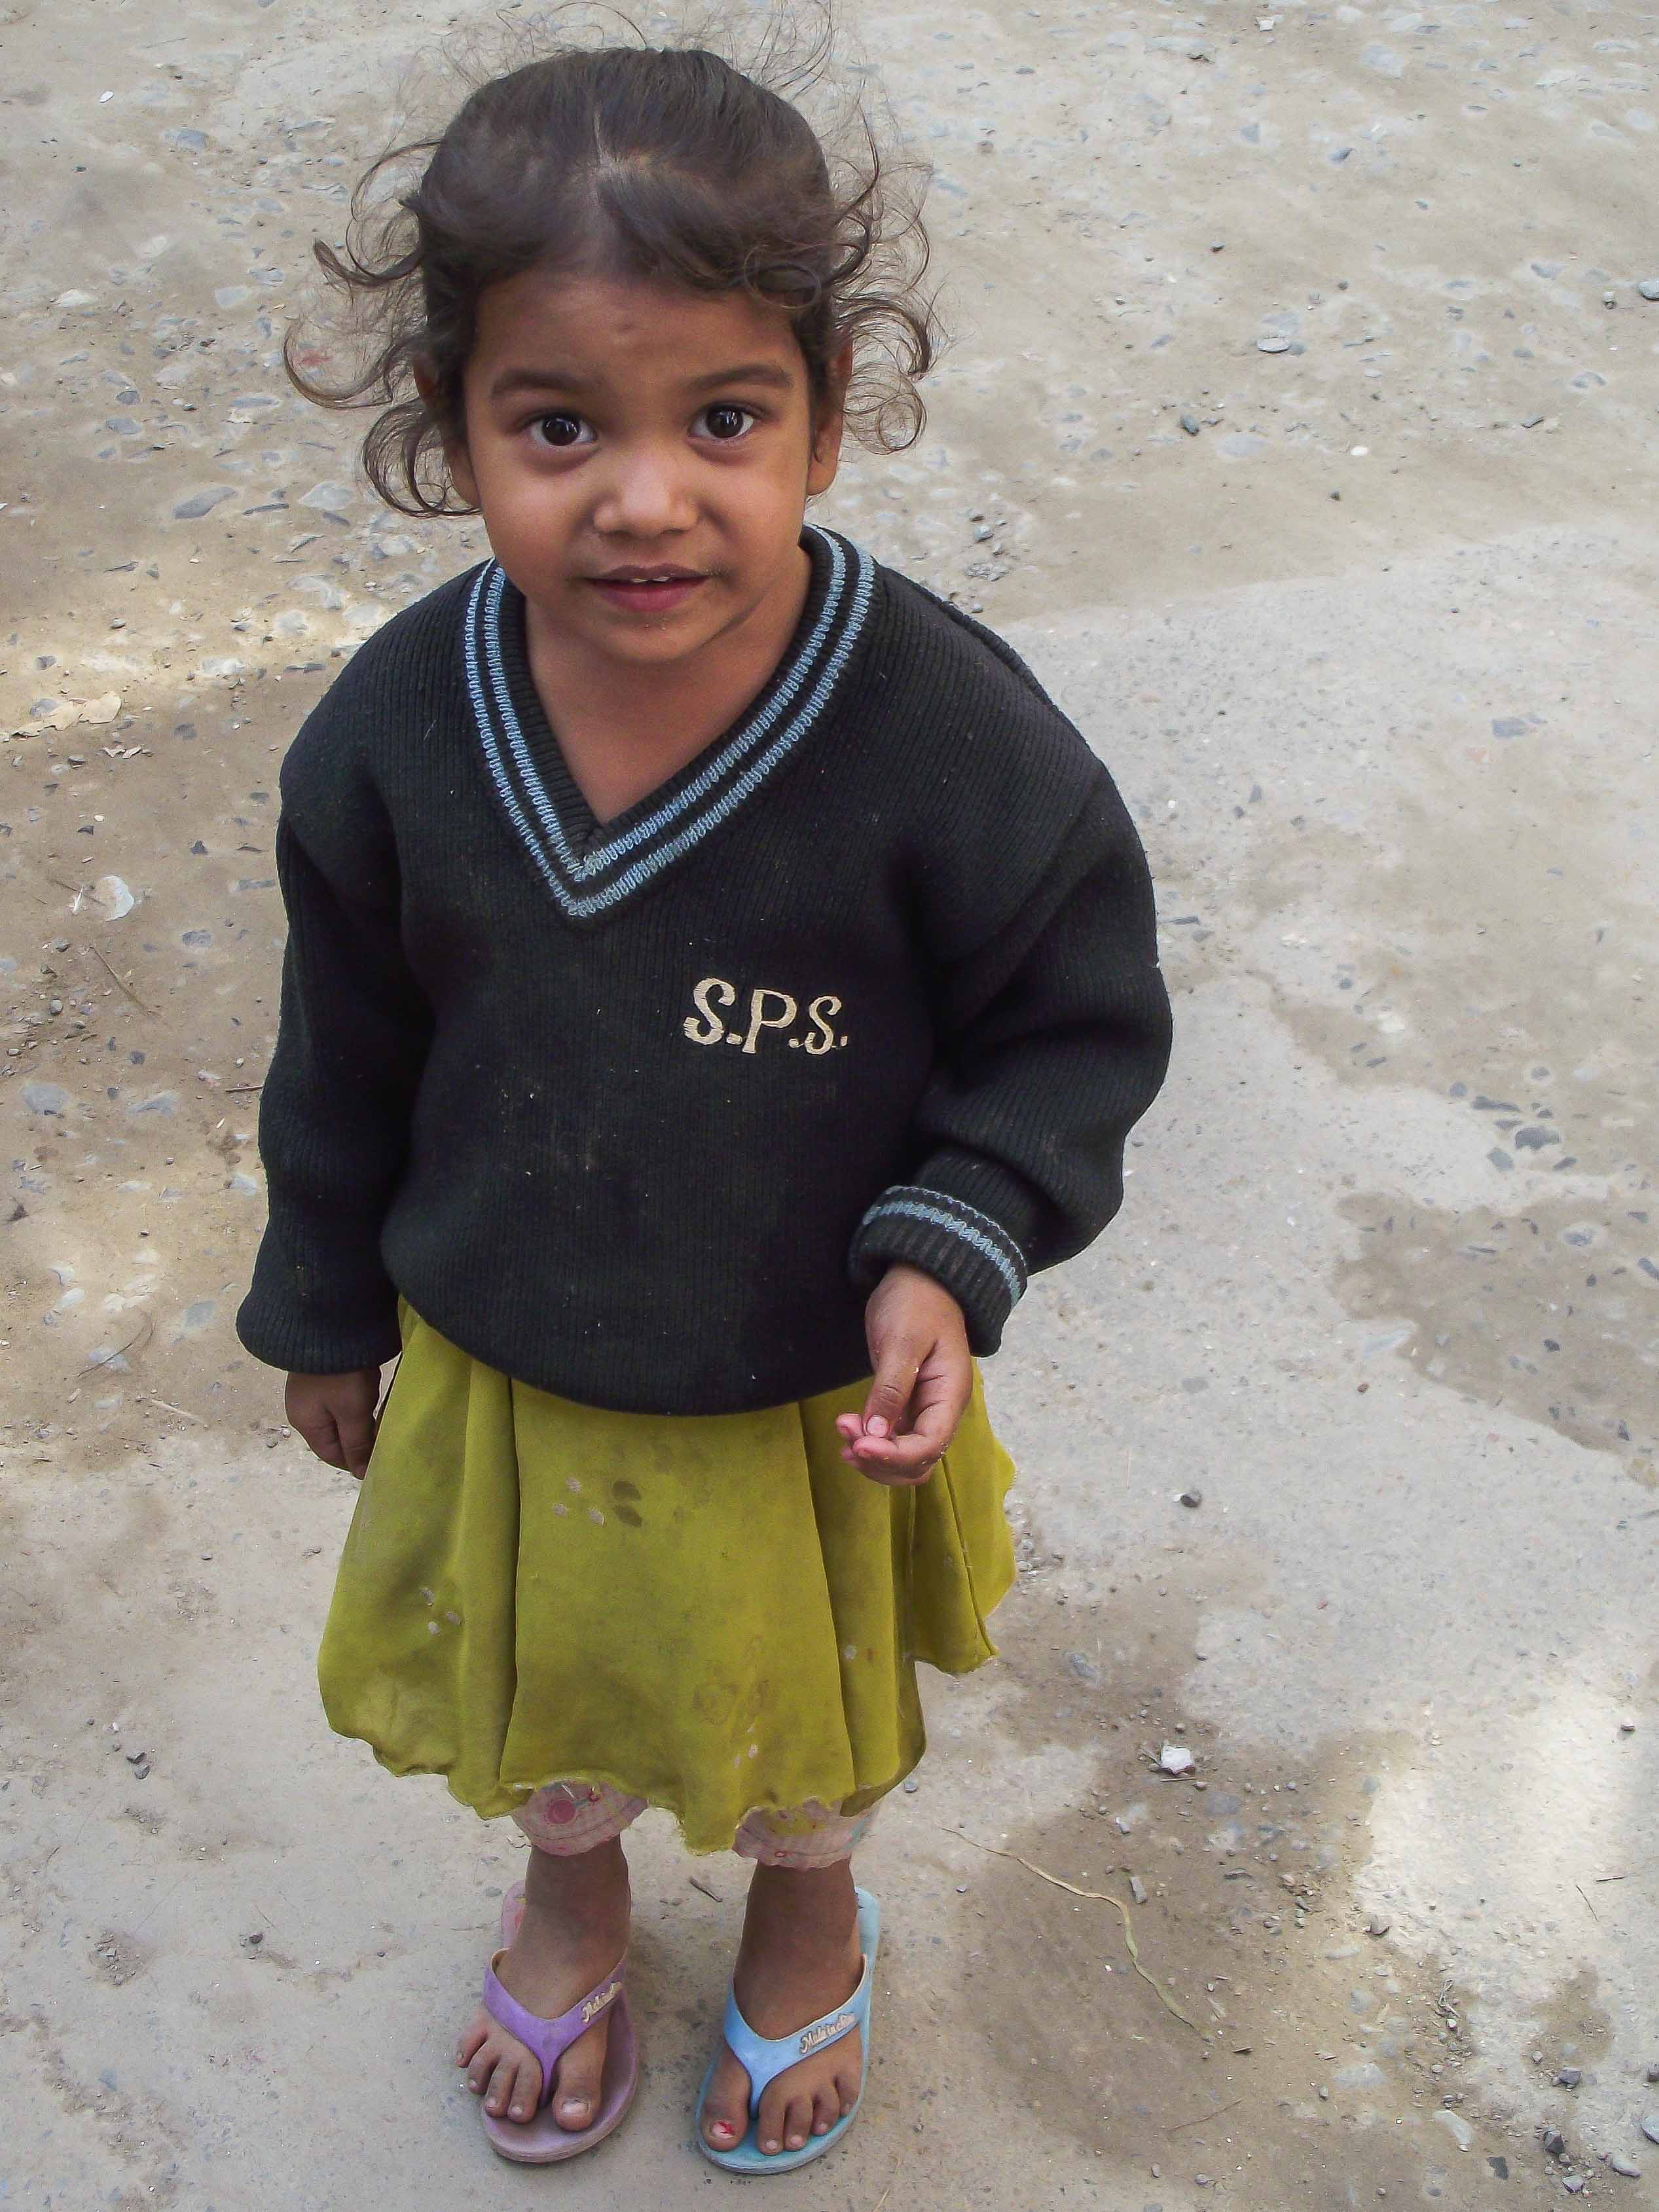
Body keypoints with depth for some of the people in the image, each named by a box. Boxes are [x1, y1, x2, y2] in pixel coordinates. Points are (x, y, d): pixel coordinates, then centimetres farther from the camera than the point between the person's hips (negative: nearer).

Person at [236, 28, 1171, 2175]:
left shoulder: (948, 735, -29)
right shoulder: (394, 732, -20)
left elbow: (1079, 1025, -12)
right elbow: (347, 1059, -4)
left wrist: (952, 1252, -26)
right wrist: (327, 1309, 8)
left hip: (813, 1397, -1)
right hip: (499, 1379, 2)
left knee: (803, 1732, 28)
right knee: (535, 1690, 29)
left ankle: (811, 1915, 62)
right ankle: (571, 1888, 64)